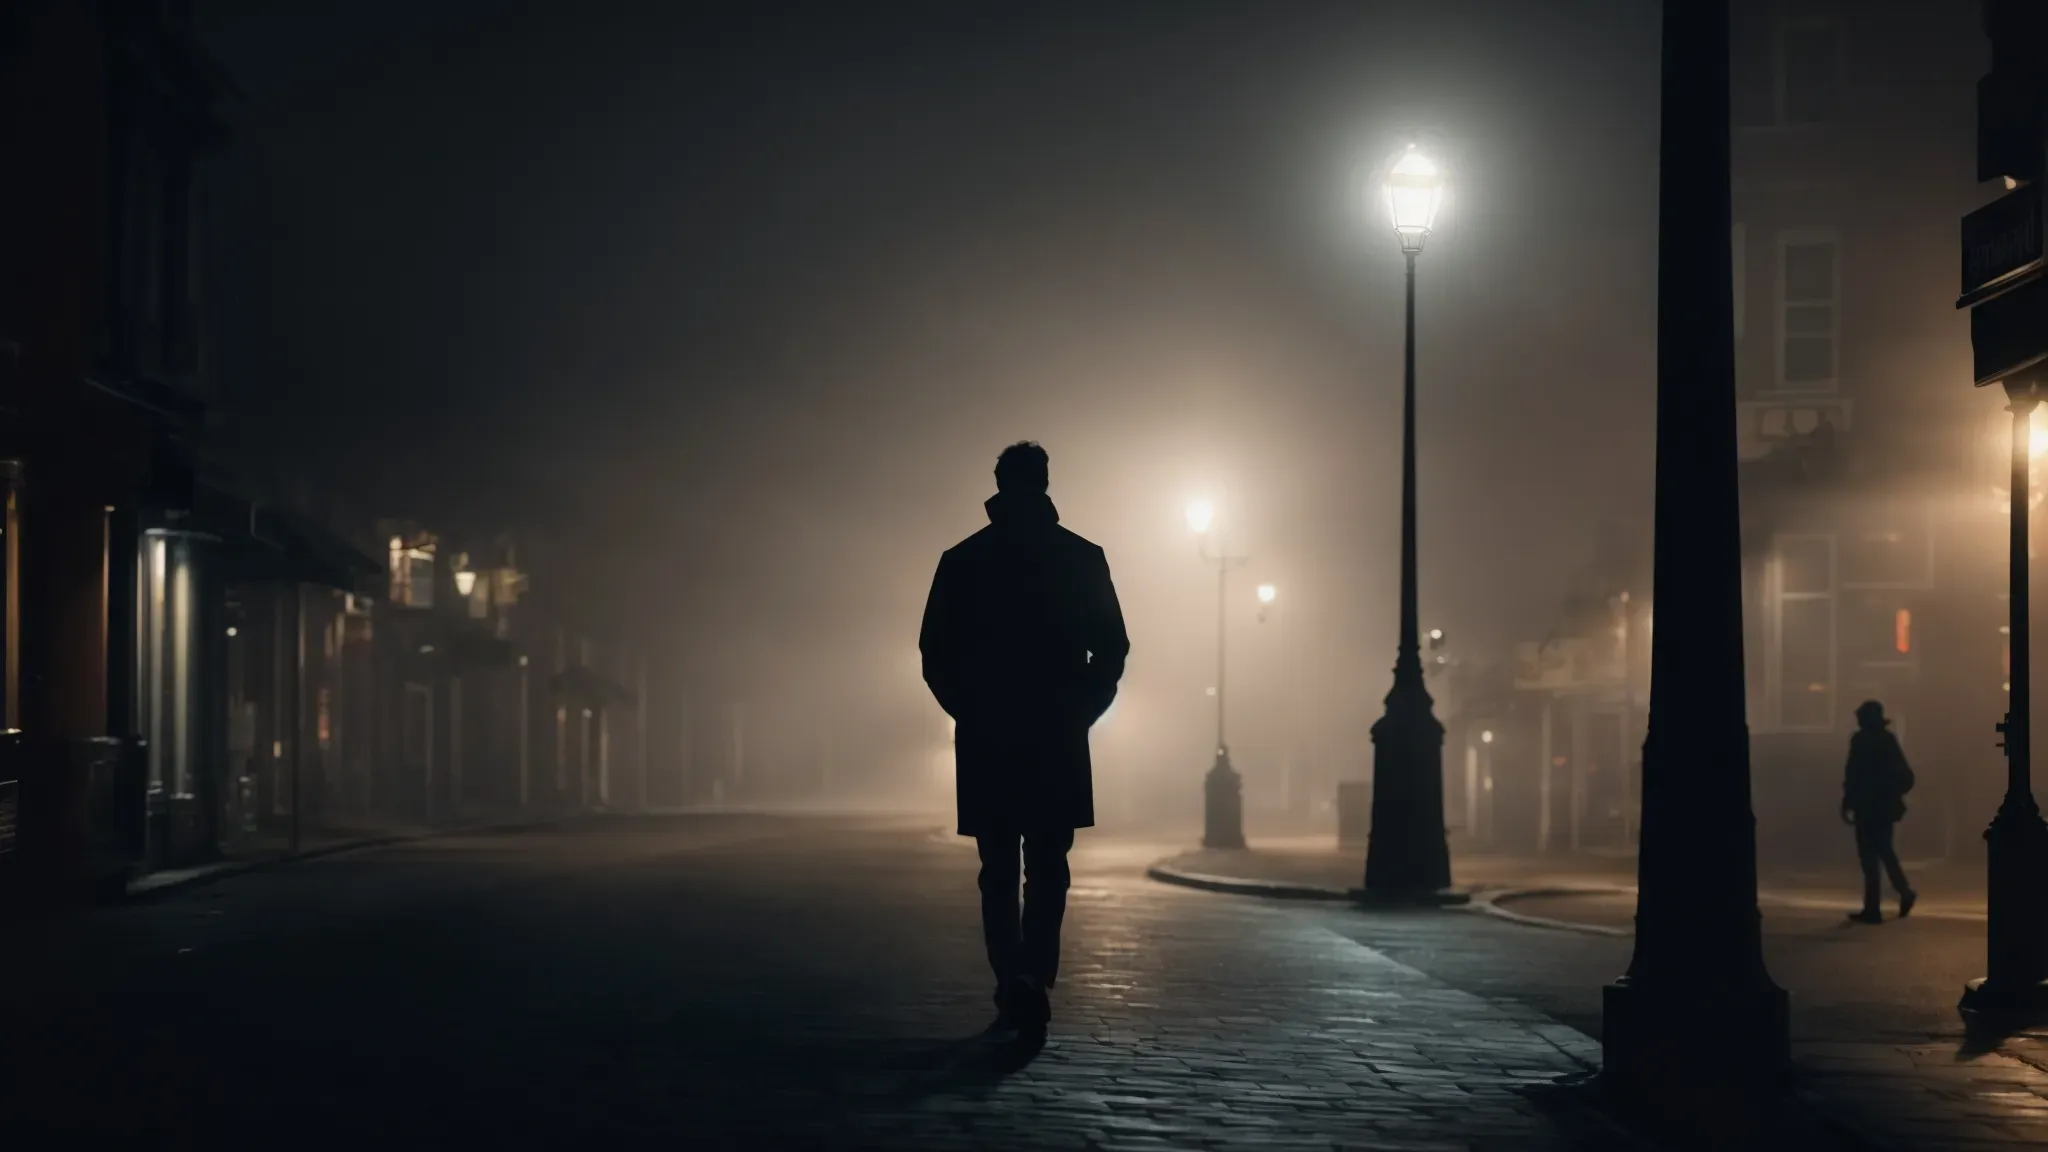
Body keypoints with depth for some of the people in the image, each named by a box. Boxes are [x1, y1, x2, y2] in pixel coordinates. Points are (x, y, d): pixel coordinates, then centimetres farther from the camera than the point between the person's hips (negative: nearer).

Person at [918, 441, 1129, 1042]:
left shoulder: (962, 560, 1)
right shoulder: (1082, 558, 0)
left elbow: (934, 652, 1)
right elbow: (1112, 648, -2)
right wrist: (1079, 712, 9)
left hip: (985, 739, 1)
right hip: (1058, 741, 0)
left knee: (999, 870, 9)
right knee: (1047, 871, 6)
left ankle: (1015, 982, -7)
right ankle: (1033, 987, -7)